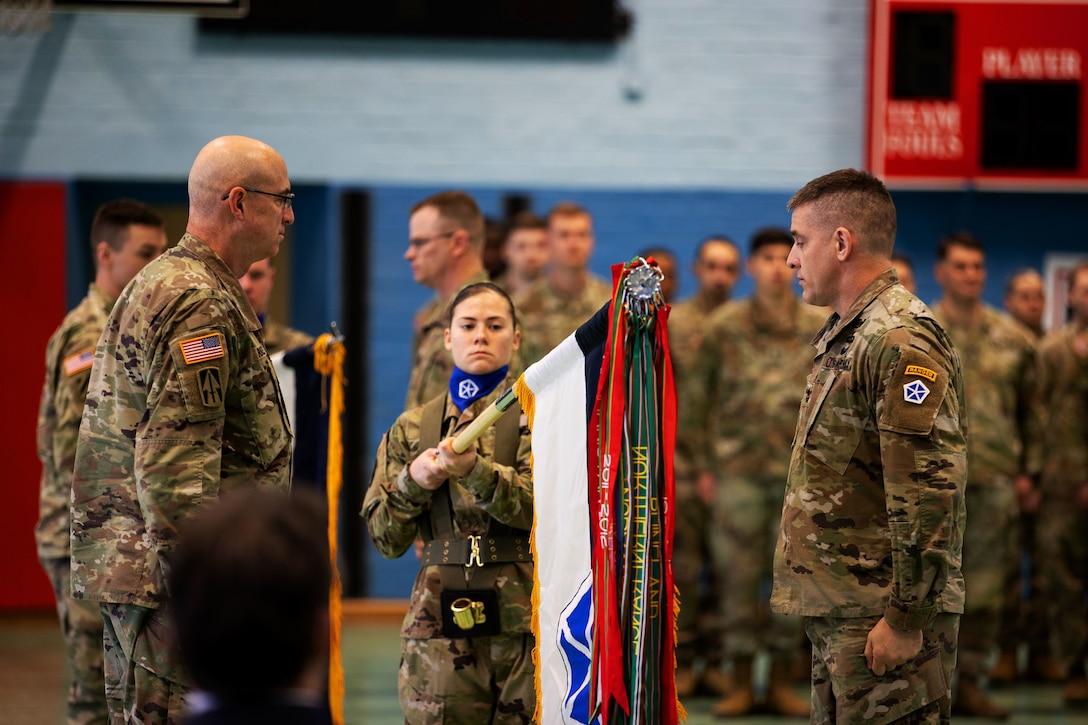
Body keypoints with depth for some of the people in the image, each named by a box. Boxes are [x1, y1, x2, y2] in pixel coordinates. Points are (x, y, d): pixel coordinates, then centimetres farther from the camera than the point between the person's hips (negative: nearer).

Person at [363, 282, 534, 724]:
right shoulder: (413, 428, 13)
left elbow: (543, 505, -11)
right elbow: (385, 539, 10)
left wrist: (474, 469, -26)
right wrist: (413, 482, -7)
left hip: (525, 622, -2)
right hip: (440, 623, 2)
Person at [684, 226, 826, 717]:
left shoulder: (820, 329, 5)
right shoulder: (724, 327, 2)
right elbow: (696, 399, 4)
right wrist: (705, 465, 1)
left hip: (800, 473, 1)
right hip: (738, 470, -1)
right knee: (738, 578, 1)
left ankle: (780, 682, 14)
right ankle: (741, 684, 9)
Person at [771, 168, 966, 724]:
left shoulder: (901, 343, -16)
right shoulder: (844, 335, 18)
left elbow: (931, 494, -22)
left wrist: (907, 619, -21)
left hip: (883, 617, -10)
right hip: (835, 610, 10)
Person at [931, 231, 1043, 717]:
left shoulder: (1012, 340, 9)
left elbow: (1031, 410, 13)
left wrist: (1029, 472, 8)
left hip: (995, 478, 3)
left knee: (987, 587, 4)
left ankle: (970, 682, 12)